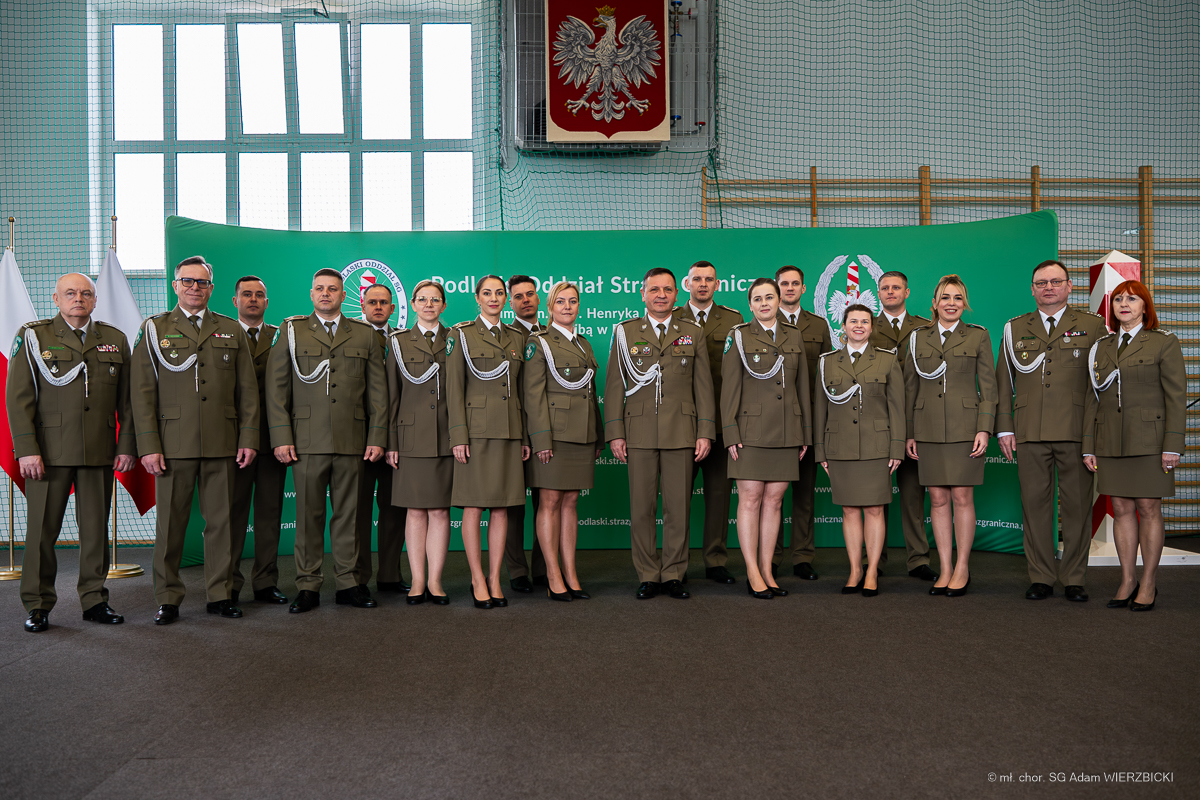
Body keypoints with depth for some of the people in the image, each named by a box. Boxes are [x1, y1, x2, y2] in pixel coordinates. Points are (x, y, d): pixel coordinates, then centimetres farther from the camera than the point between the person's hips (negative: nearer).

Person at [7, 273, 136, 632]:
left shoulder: (115, 340, 11)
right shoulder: (33, 337, 4)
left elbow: (127, 400, 10)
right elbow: (18, 397, -2)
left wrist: (127, 446, 3)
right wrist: (26, 449, -10)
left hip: (101, 453, 2)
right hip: (49, 452, -2)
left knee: (96, 528, 7)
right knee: (42, 529, 3)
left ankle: (95, 601, 17)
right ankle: (37, 606, 15)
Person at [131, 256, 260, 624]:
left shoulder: (232, 330, 13)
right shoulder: (154, 328, 7)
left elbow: (247, 389, 10)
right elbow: (142, 391, 2)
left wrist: (248, 438, 2)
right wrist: (148, 446, -6)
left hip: (222, 443, 2)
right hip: (173, 443, -1)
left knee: (221, 521, 6)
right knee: (170, 523, 4)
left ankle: (220, 594, 17)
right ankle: (167, 599, 16)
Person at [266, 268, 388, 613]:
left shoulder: (365, 335, 12)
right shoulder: (291, 331, 9)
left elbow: (377, 390, 10)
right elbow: (276, 387, 4)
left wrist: (377, 437, 3)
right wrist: (281, 438, -4)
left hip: (352, 441, 1)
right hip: (307, 441, -1)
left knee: (348, 513, 6)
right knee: (308, 514, 2)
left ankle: (348, 584, 15)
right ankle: (308, 587, 12)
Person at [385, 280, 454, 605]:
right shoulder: (399, 341, 8)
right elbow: (392, 395, 5)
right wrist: (391, 442, 0)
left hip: (447, 438, 0)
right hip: (412, 437, 0)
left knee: (440, 510, 3)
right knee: (415, 511, 3)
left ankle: (435, 581, 10)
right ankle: (418, 581, 11)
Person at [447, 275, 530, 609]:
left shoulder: (516, 340, 14)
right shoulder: (461, 334, 1)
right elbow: (454, 389, -4)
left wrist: (525, 437, 10)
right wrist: (458, 436, -11)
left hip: (509, 431, 4)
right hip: (477, 428, -4)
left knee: (502, 507, 5)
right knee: (473, 506, -1)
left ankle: (495, 579, 13)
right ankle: (477, 579, 9)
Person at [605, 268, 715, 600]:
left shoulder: (693, 333, 11)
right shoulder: (625, 332, 8)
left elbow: (703, 386, 9)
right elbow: (614, 385, 5)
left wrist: (705, 433, 1)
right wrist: (615, 433, -2)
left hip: (681, 432, 1)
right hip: (639, 432, 0)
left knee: (678, 507, 3)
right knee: (641, 508, 3)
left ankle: (673, 574, 15)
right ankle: (648, 576, 15)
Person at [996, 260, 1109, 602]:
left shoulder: (1093, 326, 9)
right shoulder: (1014, 329, 13)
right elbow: (1003, 383, 13)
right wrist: (1004, 428, 5)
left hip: (1078, 432, -1)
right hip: (1029, 433, 1)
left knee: (1077, 504, 3)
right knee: (1035, 503, 4)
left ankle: (1074, 579, 14)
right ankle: (1041, 577, 14)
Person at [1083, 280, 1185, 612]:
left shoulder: (1164, 343, 1)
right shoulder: (1100, 348, 13)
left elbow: (1176, 397, -4)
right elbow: (1092, 398, 12)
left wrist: (1172, 445, -12)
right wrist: (1088, 445, 8)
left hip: (1149, 441, -4)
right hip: (1110, 443, 4)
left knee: (1149, 510, 1)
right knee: (1121, 510, 6)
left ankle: (1148, 583, 11)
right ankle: (1127, 581, 15)